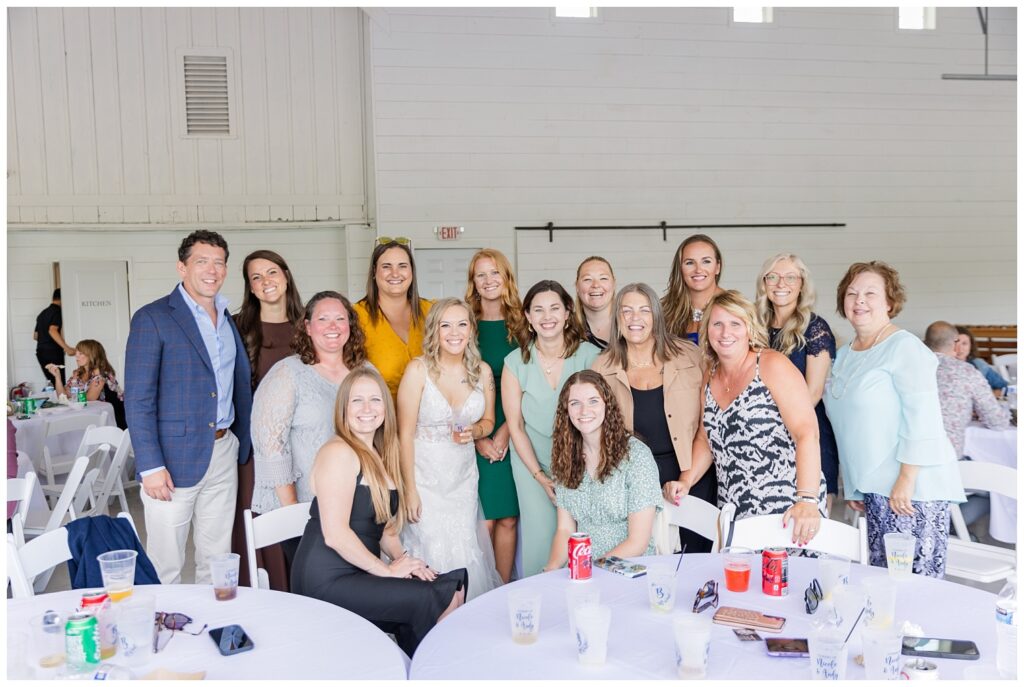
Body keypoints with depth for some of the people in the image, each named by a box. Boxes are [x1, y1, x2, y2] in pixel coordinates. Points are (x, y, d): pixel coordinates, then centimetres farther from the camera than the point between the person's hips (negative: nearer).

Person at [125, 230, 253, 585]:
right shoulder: (153, 318, -7)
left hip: (223, 454, 6)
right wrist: (151, 466, -16)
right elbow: (138, 398, -11)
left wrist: (242, 448, 10)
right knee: (165, 567, 4)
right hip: (174, 458, -5)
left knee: (217, 562, 14)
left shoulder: (229, 321, 12)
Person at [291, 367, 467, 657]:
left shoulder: (379, 455, 15)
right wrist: (387, 570, -13)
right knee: (428, 598, -20)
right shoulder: (339, 453, -13)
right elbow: (335, 534, -20)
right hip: (327, 580, -8)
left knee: (454, 586, -9)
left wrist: (402, 558, 1)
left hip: (361, 572, 8)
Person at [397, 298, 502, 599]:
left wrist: (473, 432, -8)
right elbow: (405, 434, -10)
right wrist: (409, 490, -11)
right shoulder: (418, 369, -11)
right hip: (425, 476, -3)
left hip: (464, 476, 4)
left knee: (466, 554, 4)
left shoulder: (482, 371, 1)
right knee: (434, 556, -4)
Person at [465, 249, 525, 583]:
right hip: (475, 438, -1)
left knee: (508, 518, 6)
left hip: (511, 434, 2)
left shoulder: (520, 324, 7)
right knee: (483, 519, -2)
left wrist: (505, 430, -8)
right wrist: (479, 437, -7)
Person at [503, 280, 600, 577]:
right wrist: (540, 476, -7)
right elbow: (515, 425, 0)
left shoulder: (589, 355, -7)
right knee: (541, 535, -3)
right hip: (532, 462, 0)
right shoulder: (516, 362, -4)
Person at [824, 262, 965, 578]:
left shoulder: (904, 347, -8)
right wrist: (852, 486, 19)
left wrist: (906, 480, -19)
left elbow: (922, 417, -15)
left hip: (911, 485, -7)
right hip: (872, 486, 7)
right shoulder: (844, 355, 15)